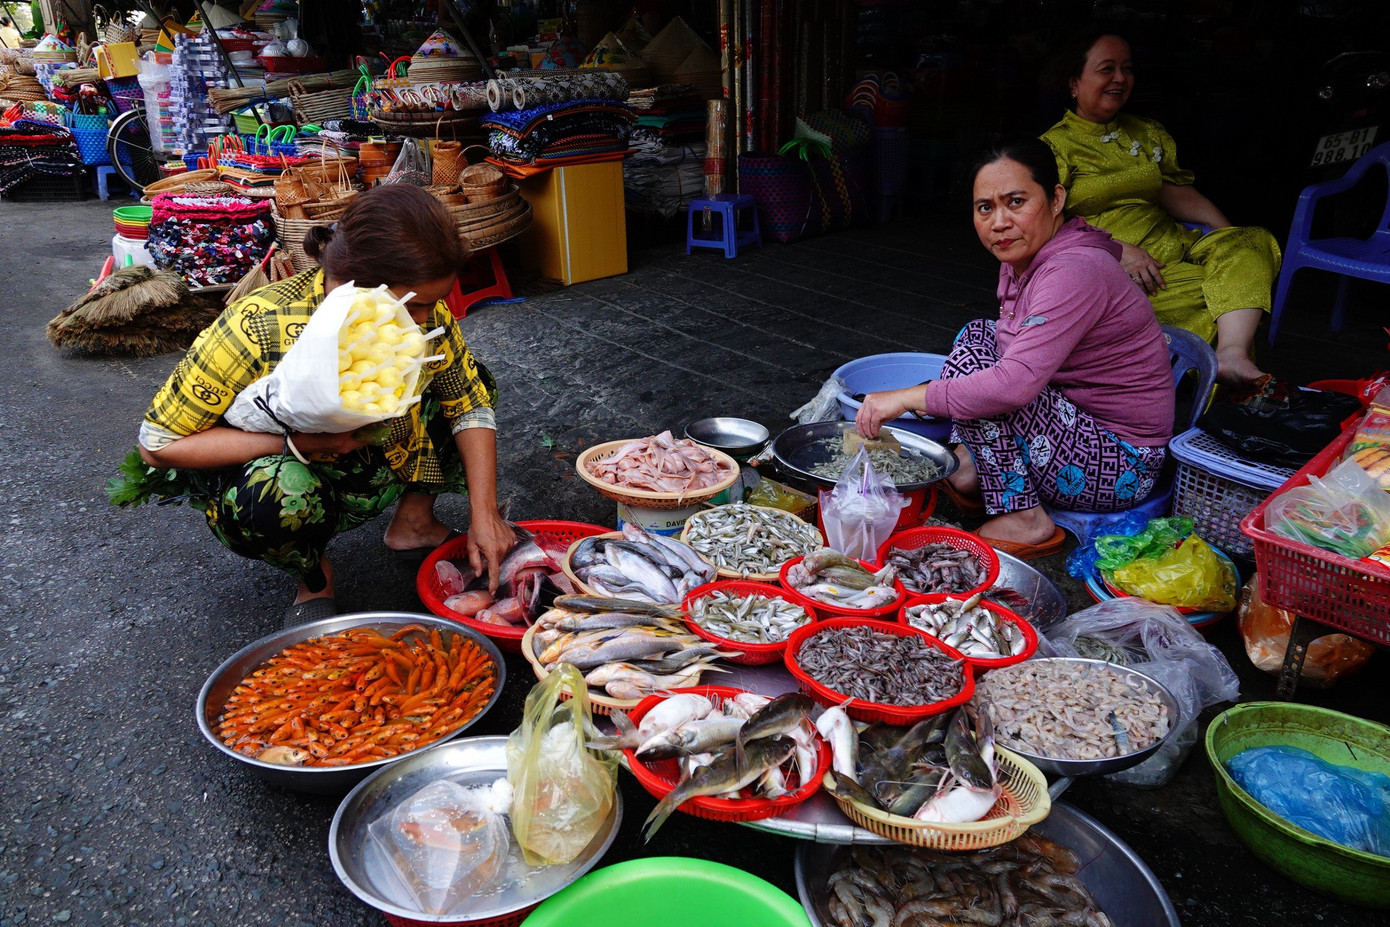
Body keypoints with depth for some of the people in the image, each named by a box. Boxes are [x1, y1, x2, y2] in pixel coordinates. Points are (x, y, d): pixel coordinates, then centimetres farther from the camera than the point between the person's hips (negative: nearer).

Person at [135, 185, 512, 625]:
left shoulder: (426, 314, -18)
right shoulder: (258, 328, -32)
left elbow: (471, 406, -8)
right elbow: (157, 444, -25)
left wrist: (484, 514, -18)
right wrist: (294, 443, -36)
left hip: (374, 478, 5)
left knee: (471, 380, -7)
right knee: (279, 490, -40)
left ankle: (414, 520, 11)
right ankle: (313, 576, -4)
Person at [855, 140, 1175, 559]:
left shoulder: (1074, 272, -25)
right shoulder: (1020, 261, 3)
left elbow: (1016, 384, -35)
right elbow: (1014, 356, 16)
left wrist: (906, 398, -29)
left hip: (1120, 471, -9)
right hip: (1076, 422, 10)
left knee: (974, 361, -21)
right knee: (979, 334, 11)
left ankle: (1023, 521, -14)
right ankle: (970, 466, 5)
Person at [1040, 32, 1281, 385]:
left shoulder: (1149, 134, 24)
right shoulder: (1055, 146, 3)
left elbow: (1179, 194, 19)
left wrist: (1234, 237, 2)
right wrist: (1118, 249, -21)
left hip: (1172, 244, 7)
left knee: (1254, 243, -21)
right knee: (1209, 294, -29)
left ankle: (1231, 354, -38)